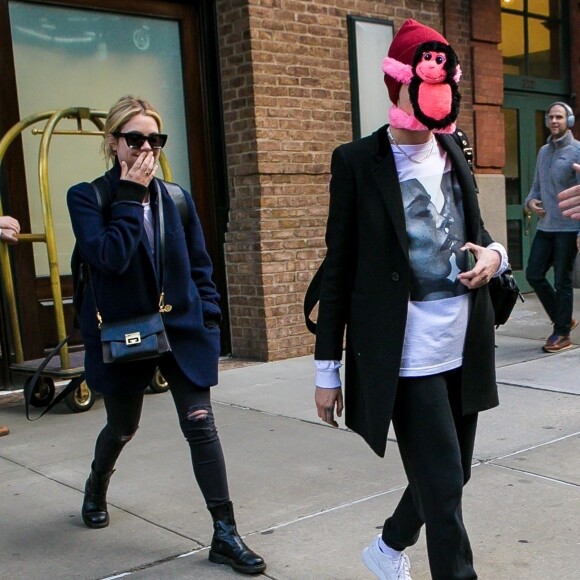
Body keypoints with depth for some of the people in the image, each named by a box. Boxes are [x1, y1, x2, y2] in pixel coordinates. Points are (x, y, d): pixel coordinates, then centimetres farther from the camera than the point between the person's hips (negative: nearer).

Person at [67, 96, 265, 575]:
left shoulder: (177, 198, 2)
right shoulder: (88, 197, -8)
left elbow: (200, 266, 8)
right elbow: (108, 256, -24)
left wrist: (209, 321, 2)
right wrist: (130, 195, -21)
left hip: (182, 330, 2)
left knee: (201, 427, -6)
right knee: (123, 427, 18)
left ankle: (225, 535, 3)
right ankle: (96, 490, 51)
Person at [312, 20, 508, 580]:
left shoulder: (454, 153, 9)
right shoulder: (357, 161, -8)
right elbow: (339, 269, -6)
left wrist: (494, 254, -5)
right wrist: (328, 369, -5)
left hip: (465, 350, 7)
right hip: (407, 358, -6)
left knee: (447, 477, 18)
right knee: (443, 490, -3)